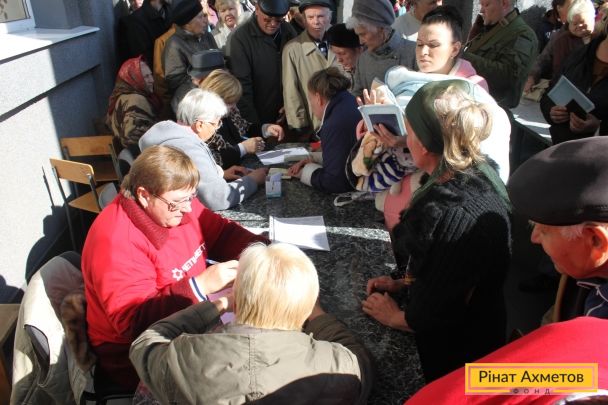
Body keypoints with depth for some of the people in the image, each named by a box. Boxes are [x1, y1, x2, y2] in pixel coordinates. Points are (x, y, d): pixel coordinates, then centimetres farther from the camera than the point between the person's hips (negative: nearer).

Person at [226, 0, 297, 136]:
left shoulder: (288, 31, 2)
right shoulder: (240, 37, -13)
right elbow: (242, 86, -16)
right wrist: (254, 125, -19)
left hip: (286, 117, 4)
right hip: (259, 121, -4)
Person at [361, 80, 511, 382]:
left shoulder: (455, 214, -34)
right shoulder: (476, 170, -5)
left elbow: (441, 315, -23)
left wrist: (394, 317, -7)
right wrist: (402, 283, 6)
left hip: (455, 351, -7)